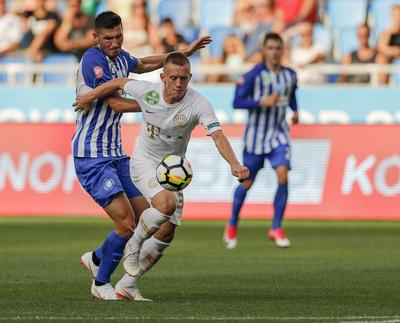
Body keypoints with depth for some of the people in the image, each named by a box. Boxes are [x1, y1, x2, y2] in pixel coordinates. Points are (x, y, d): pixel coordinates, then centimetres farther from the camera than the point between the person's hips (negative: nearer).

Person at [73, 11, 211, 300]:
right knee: (126, 223, -14)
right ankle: (101, 284, 6)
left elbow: (143, 64, 34)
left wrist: (184, 52, 34)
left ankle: (97, 259, 27)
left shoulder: (121, 58, 10)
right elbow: (116, 103, -19)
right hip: (92, 156, -9)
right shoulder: (93, 60, -17)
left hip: (116, 154, 9)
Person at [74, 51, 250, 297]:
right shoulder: (147, 91, -20)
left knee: (166, 233, 3)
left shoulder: (198, 104, -22)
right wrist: (89, 97, 12)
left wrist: (235, 164, -48)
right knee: (166, 204, -32)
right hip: (144, 162, -3)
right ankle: (134, 245, -5)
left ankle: (127, 285, 19)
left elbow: (218, 136, -32)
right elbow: (119, 83, 0)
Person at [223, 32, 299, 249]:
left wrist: (295, 111, 5)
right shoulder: (254, 75, -12)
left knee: (283, 175, -18)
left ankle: (276, 228, -8)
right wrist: (262, 102, -27)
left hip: (279, 135, 3)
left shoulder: (290, 75, 3)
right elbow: (237, 102, -15)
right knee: (247, 183, 8)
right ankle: (232, 226, 31)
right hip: (256, 135, -3)